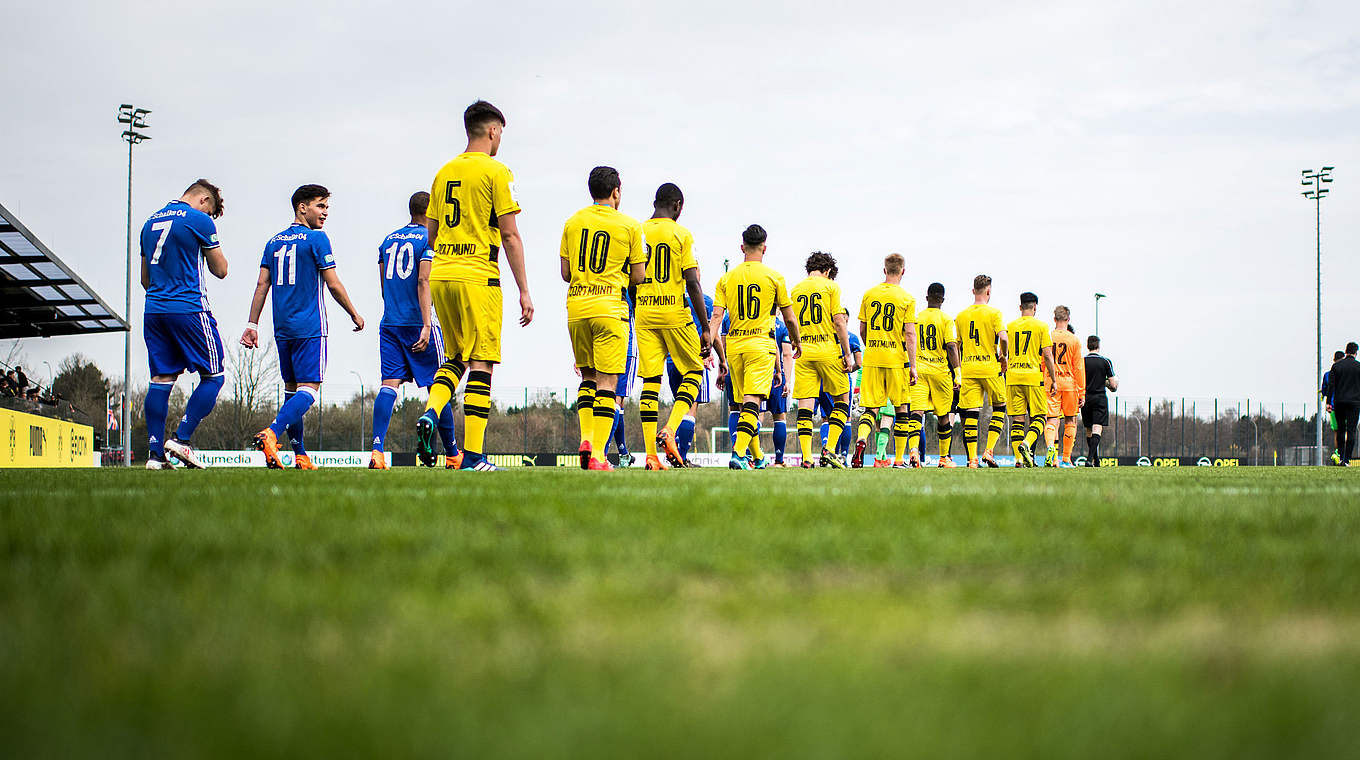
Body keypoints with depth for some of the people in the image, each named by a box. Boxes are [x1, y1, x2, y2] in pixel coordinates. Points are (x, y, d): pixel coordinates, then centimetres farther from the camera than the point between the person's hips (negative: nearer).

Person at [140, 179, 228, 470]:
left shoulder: (150, 223, 17)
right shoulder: (200, 220, -5)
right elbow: (220, 270, 2)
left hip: (154, 311, 7)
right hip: (189, 310, -7)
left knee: (161, 379, 6)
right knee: (213, 376, 3)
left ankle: (155, 452, 0)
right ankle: (181, 439, -8)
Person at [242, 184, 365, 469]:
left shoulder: (274, 242, 12)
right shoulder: (317, 239, -5)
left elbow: (262, 284, 8)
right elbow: (333, 284, -7)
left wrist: (252, 324, 9)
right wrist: (355, 315, 5)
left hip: (283, 328, 7)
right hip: (309, 328, -7)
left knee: (291, 387, 12)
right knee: (309, 388, -10)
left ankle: (299, 454, 12)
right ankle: (272, 433, -31)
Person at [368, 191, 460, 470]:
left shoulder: (388, 241, 15)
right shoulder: (429, 239, -4)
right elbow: (423, 282, -15)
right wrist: (426, 325, -20)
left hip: (389, 324, 5)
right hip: (418, 322, -5)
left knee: (389, 384, -4)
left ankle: (377, 449, -22)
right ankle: (453, 455, 12)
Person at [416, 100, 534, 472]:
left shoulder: (445, 172, 13)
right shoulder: (496, 172, -5)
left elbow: (431, 235, 17)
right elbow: (510, 235, -8)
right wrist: (524, 291, -6)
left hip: (440, 274, 6)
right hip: (478, 277, -6)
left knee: (455, 357, 19)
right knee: (480, 363, -3)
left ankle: (431, 413, -7)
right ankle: (473, 454, -7)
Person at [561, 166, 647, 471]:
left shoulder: (573, 222, 7)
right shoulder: (630, 226, -1)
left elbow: (566, 273, 9)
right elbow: (638, 276, 1)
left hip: (576, 308, 3)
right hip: (610, 308, -3)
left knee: (588, 375, 18)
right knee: (606, 381, -3)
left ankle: (586, 438, 3)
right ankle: (597, 453, -10)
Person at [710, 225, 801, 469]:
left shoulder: (727, 279, 7)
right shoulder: (774, 277, 0)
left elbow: (716, 317, -2)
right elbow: (789, 318, 7)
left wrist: (720, 356, -1)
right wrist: (797, 342, 25)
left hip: (734, 345, 4)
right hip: (761, 344, -4)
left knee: (744, 402, 15)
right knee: (752, 401, -11)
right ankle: (738, 453, -27)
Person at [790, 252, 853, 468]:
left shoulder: (796, 290, 12)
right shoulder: (830, 286, 0)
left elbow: (791, 327, 14)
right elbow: (839, 322, -7)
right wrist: (847, 354, -4)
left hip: (803, 353, 4)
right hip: (829, 352, -3)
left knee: (805, 404, 1)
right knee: (841, 400, 10)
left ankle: (806, 457, -6)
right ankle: (830, 449, -4)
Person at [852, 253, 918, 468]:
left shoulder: (869, 295, 6)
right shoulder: (907, 299, -3)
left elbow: (862, 331, 12)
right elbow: (910, 334, -7)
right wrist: (913, 365, -5)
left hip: (872, 360, 2)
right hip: (897, 360, -2)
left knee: (871, 408, 4)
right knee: (902, 408, 10)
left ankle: (861, 439, -26)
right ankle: (899, 460, 11)